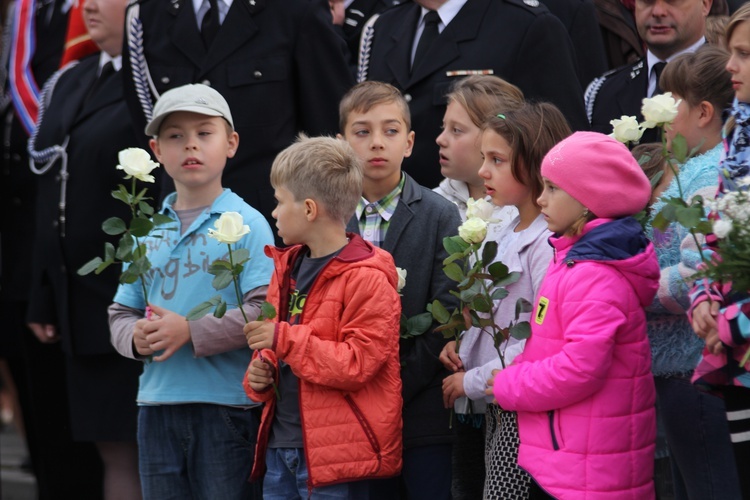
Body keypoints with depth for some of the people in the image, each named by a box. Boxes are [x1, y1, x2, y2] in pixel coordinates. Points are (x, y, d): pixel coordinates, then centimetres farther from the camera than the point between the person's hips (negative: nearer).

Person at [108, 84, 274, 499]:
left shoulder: (247, 224, -4)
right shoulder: (150, 232, 12)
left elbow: (264, 309, -13)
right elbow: (121, 313, 15)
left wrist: (191, 331, -20)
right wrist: (135, 337, -7)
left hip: (228, 405, -5)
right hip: (158, 407, 5)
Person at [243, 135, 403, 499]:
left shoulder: (366, 278, -12)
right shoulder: (288, 269, 15)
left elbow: (358, 364, -20)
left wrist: (283, 339, -20)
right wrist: (260, 375, 4)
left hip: (335, 455, -8)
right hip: (282, 445, 8)